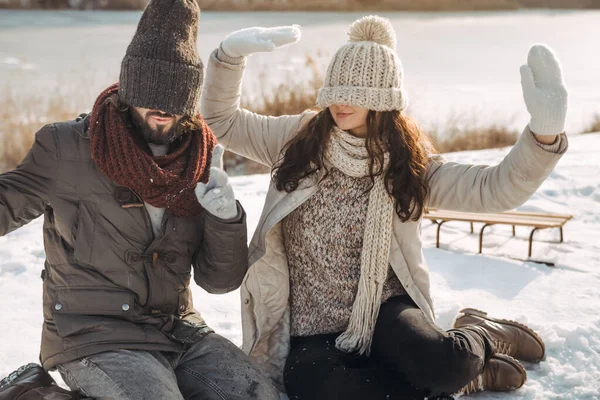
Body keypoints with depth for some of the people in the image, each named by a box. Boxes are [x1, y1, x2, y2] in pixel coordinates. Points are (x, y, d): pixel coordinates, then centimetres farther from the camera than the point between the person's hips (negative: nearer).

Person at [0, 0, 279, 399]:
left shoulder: (202, 164, 4)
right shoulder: (66, 147, -8)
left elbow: (220, 281, 4)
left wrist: (227, 219, -15)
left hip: (180, 331, 5)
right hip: (94, 337, -5)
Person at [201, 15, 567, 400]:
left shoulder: (406, 163, -2)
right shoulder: (299, 138, 2)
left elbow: (495, 188, -12)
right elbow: (222, 120, 9)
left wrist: (544, 132, -30)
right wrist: (231, 54, -8)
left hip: (384, 309, -2)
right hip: (312, 330, 2)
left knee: (440, 364, -35)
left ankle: (480, 334, 6)